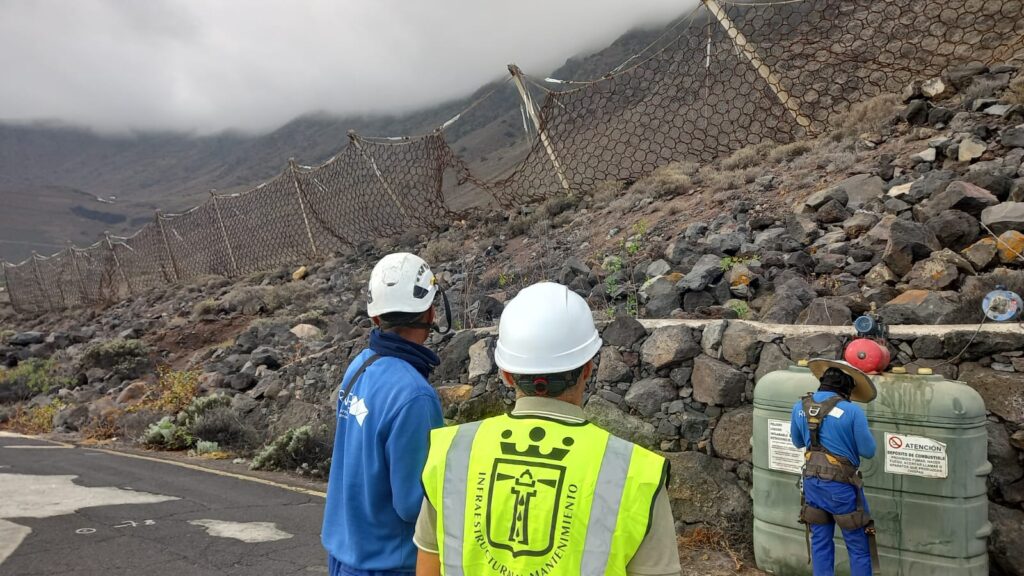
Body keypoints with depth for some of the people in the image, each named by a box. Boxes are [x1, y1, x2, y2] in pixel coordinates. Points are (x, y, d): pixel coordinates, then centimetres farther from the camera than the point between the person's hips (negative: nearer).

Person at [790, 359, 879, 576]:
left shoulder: (800, 407, 0)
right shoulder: (852, 411, -15)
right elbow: (868, 451, -8)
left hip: (812, 483, 5)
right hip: (842, 485, -5)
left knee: (820, 542, 16)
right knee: (858, 546, 9)